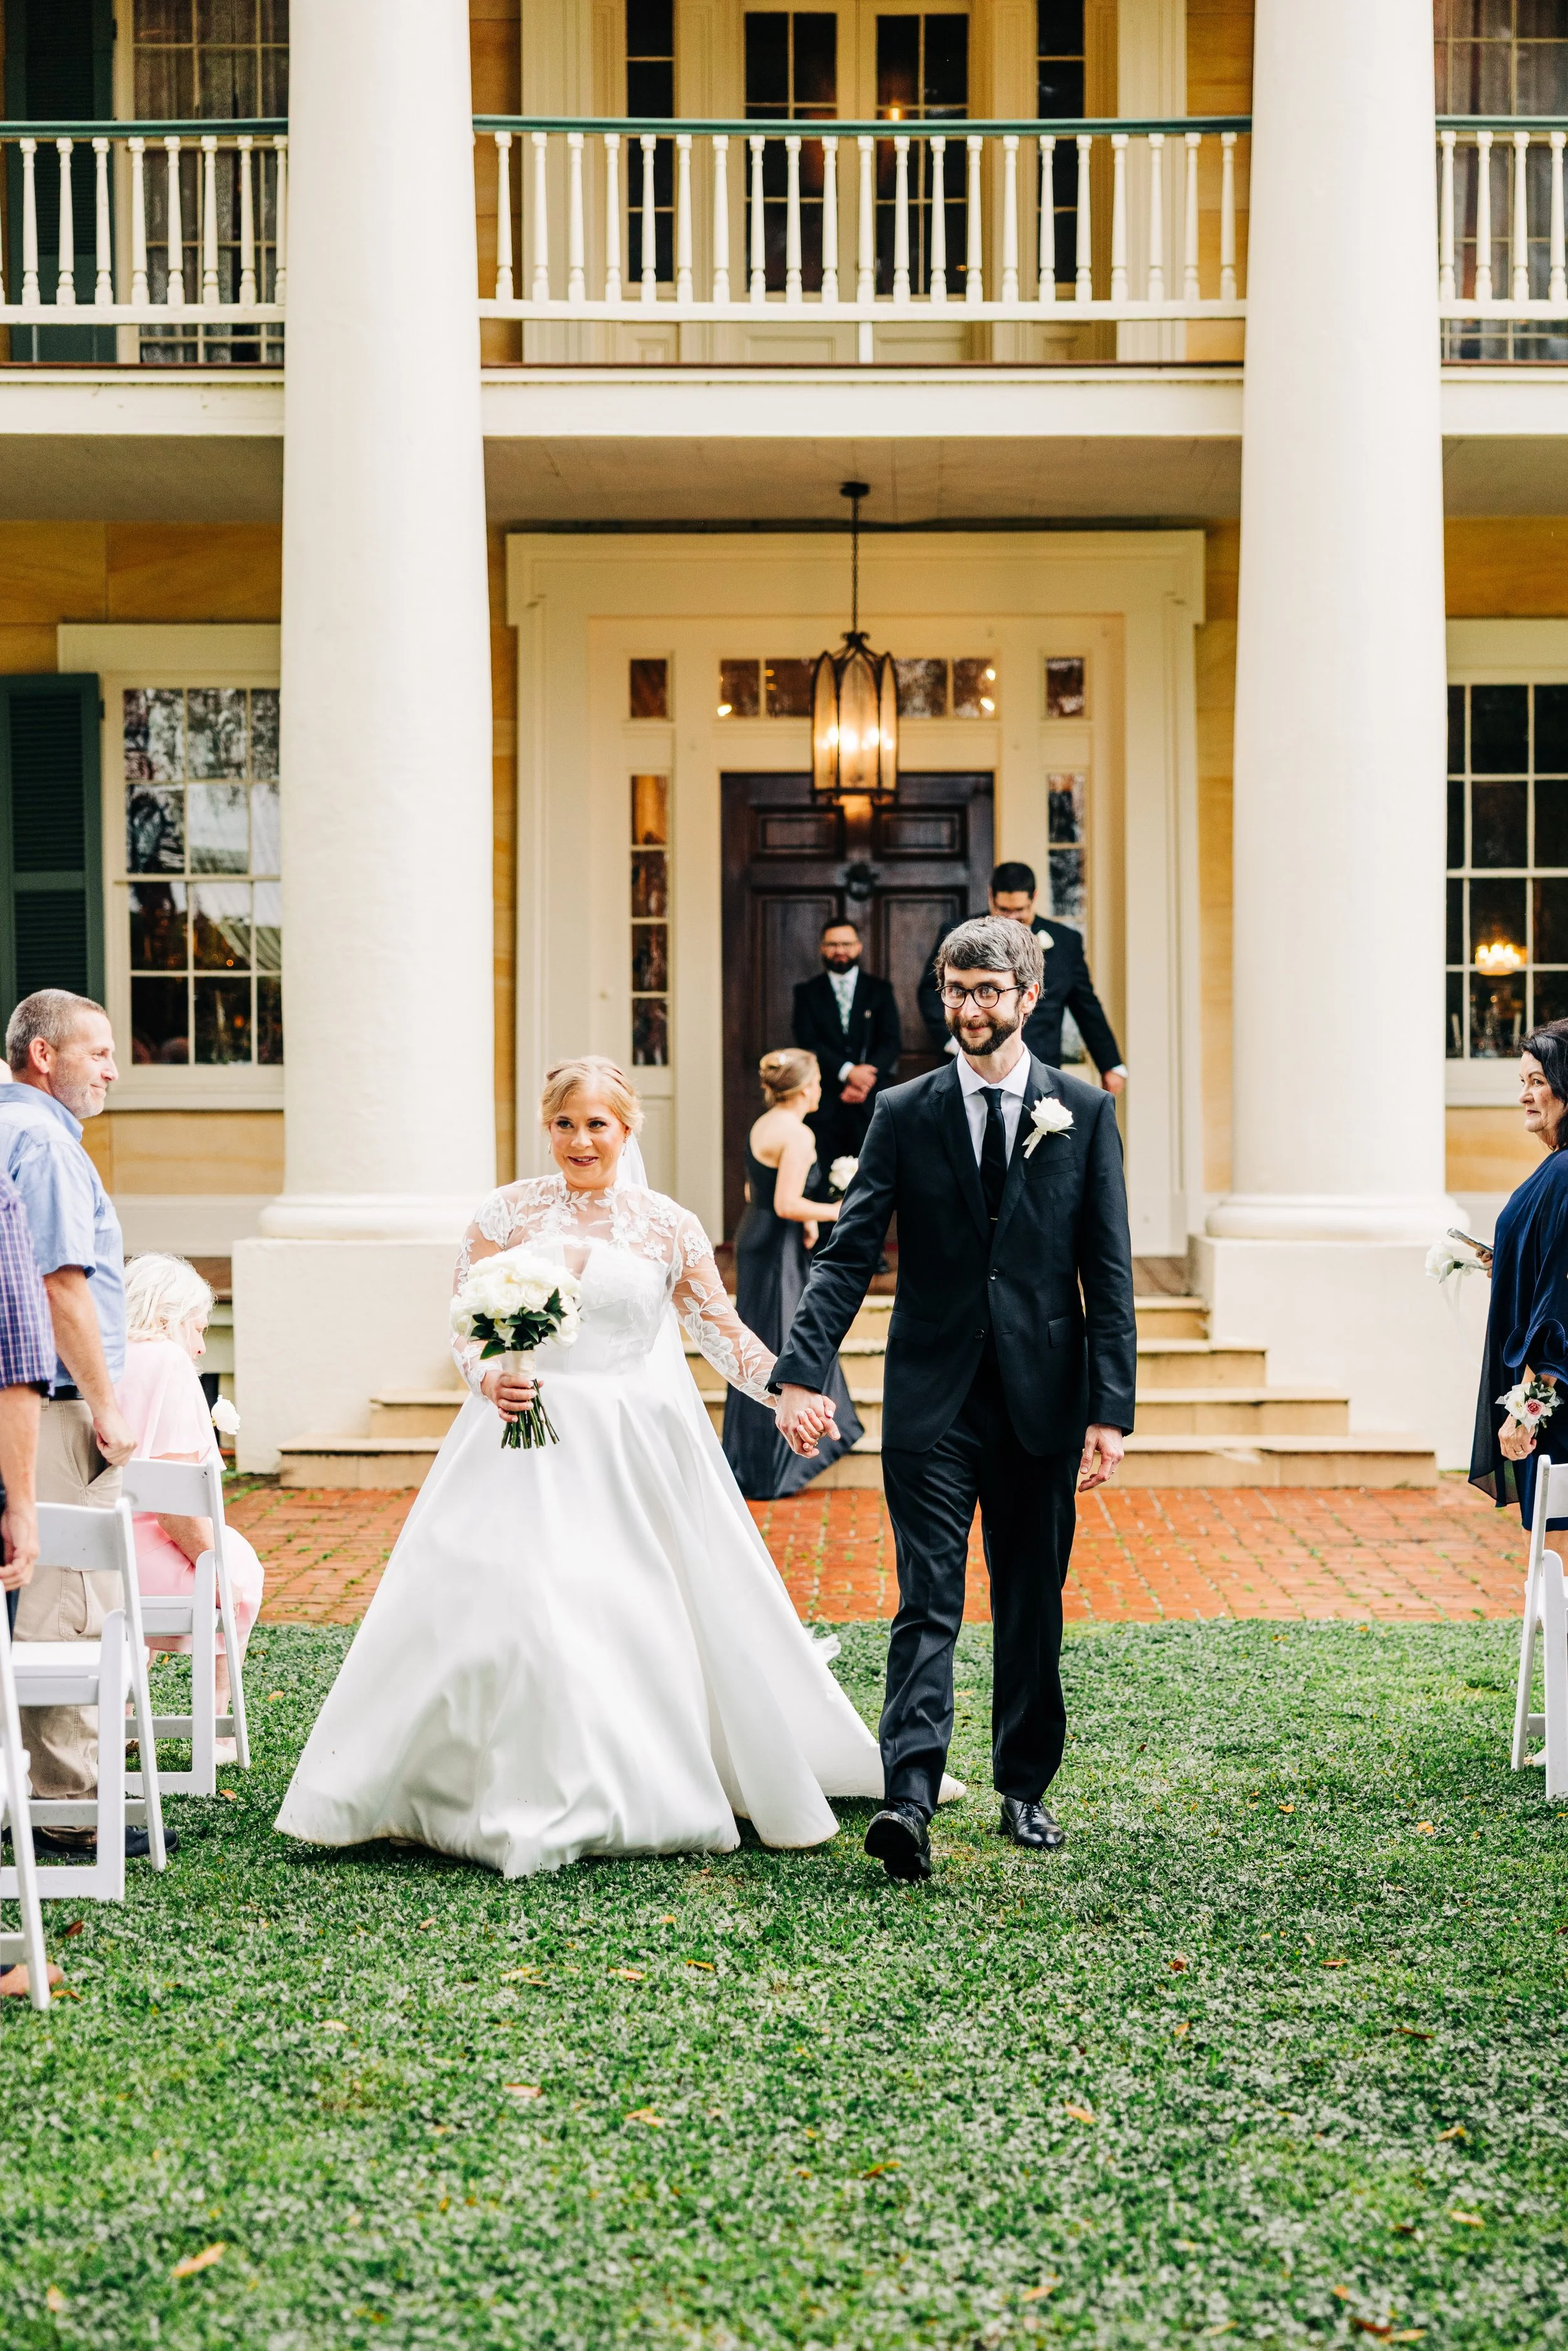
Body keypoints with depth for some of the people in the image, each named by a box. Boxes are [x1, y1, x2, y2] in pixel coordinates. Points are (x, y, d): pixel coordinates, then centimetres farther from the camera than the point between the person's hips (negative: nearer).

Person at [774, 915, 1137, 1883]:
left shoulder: (1085, 1112, 3)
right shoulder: (905, 1114, 3)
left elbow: (1109, 1274, 1)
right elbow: (847, 1254, -3)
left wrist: (1111, 1409, -6)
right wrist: (803, 1369, -17)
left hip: (1042, 1400, 1)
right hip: (933, 1401, -1)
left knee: (1034, 1607, 11)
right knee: (928, 1602, -6)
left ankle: (1025, 1788, 26)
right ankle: (910, 1800, -12)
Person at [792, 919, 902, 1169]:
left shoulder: (880, 990, 12)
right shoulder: (808, 993, 10)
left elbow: (891, 1042, 3)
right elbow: (808, 1042, -2)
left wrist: (865, 1080, -12)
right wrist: (847, 1071, -16)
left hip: (870, 1102, 0)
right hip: (824, 1102, 0)